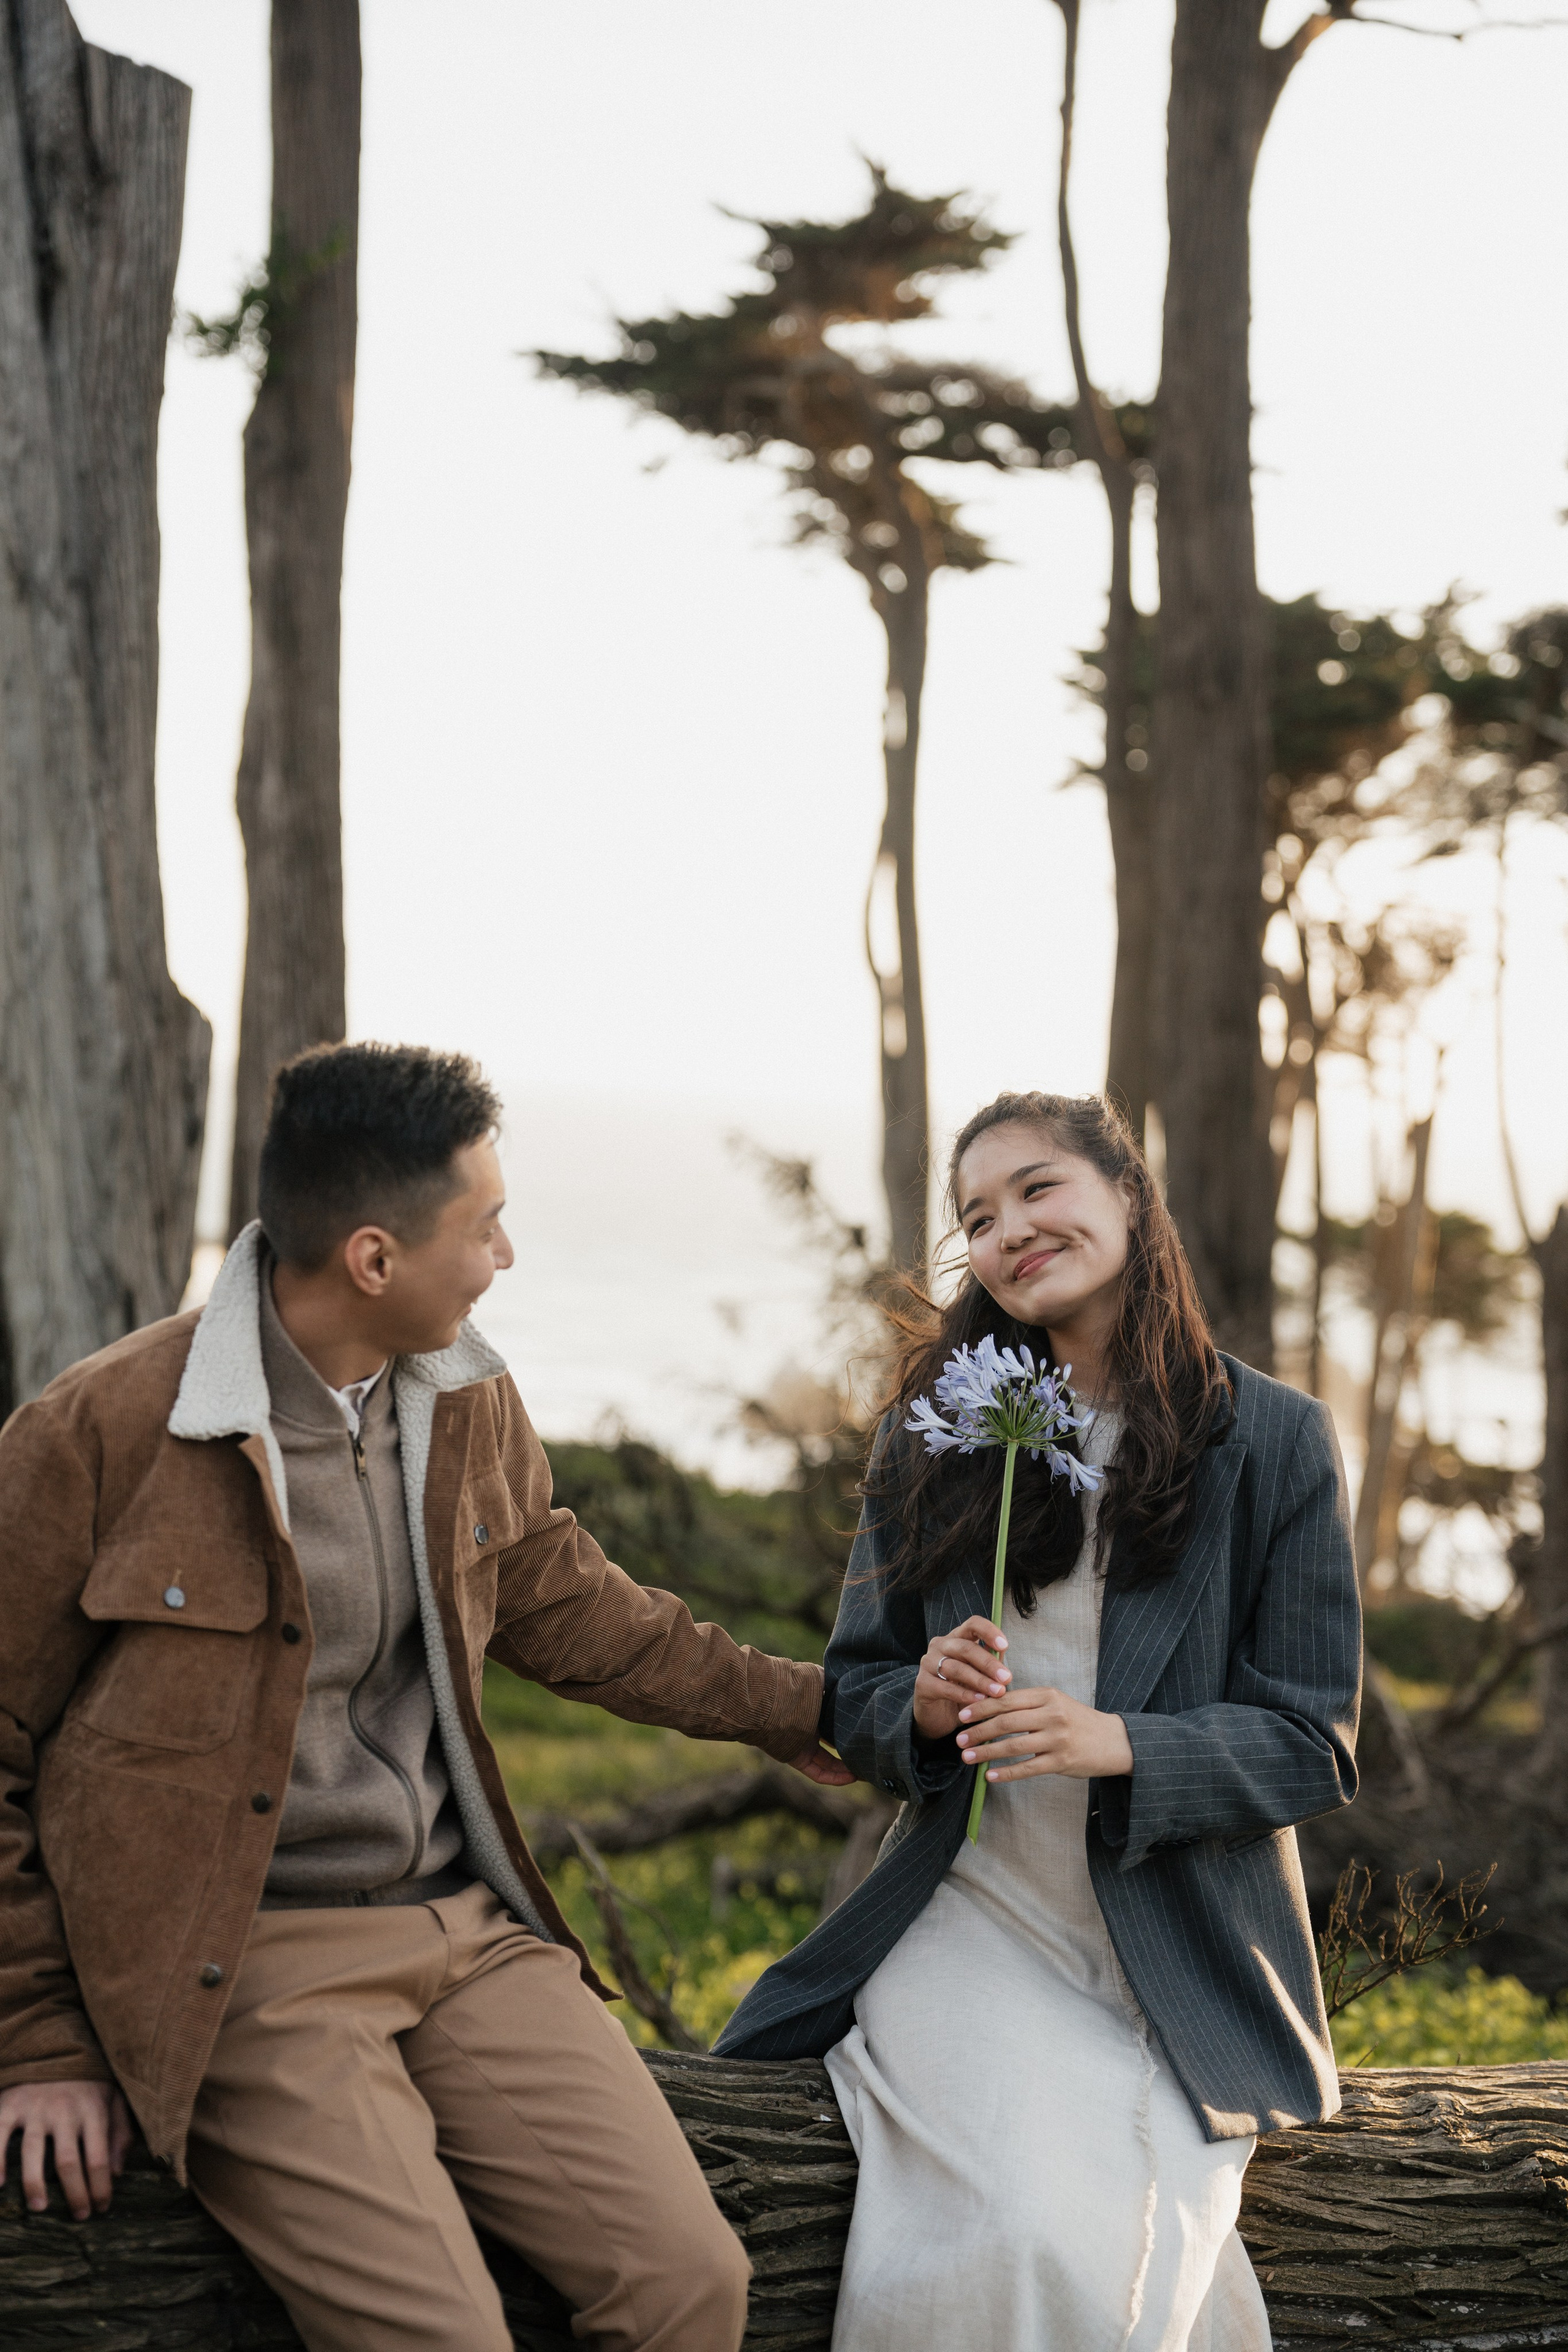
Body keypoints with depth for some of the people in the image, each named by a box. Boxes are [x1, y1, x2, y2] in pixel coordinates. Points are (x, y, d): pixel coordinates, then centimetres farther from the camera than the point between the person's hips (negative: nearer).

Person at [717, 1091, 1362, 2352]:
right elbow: (856, 1691, 13)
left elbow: (1314, 1745, -2)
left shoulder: (1275, 1441, -1)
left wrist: (1116, 1743, -19)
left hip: (1179, 1955, -1)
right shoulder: (930, 1435, 8)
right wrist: (922, 1704, -12)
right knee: (1019, 2237, -25)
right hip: (972, 1921, 1)